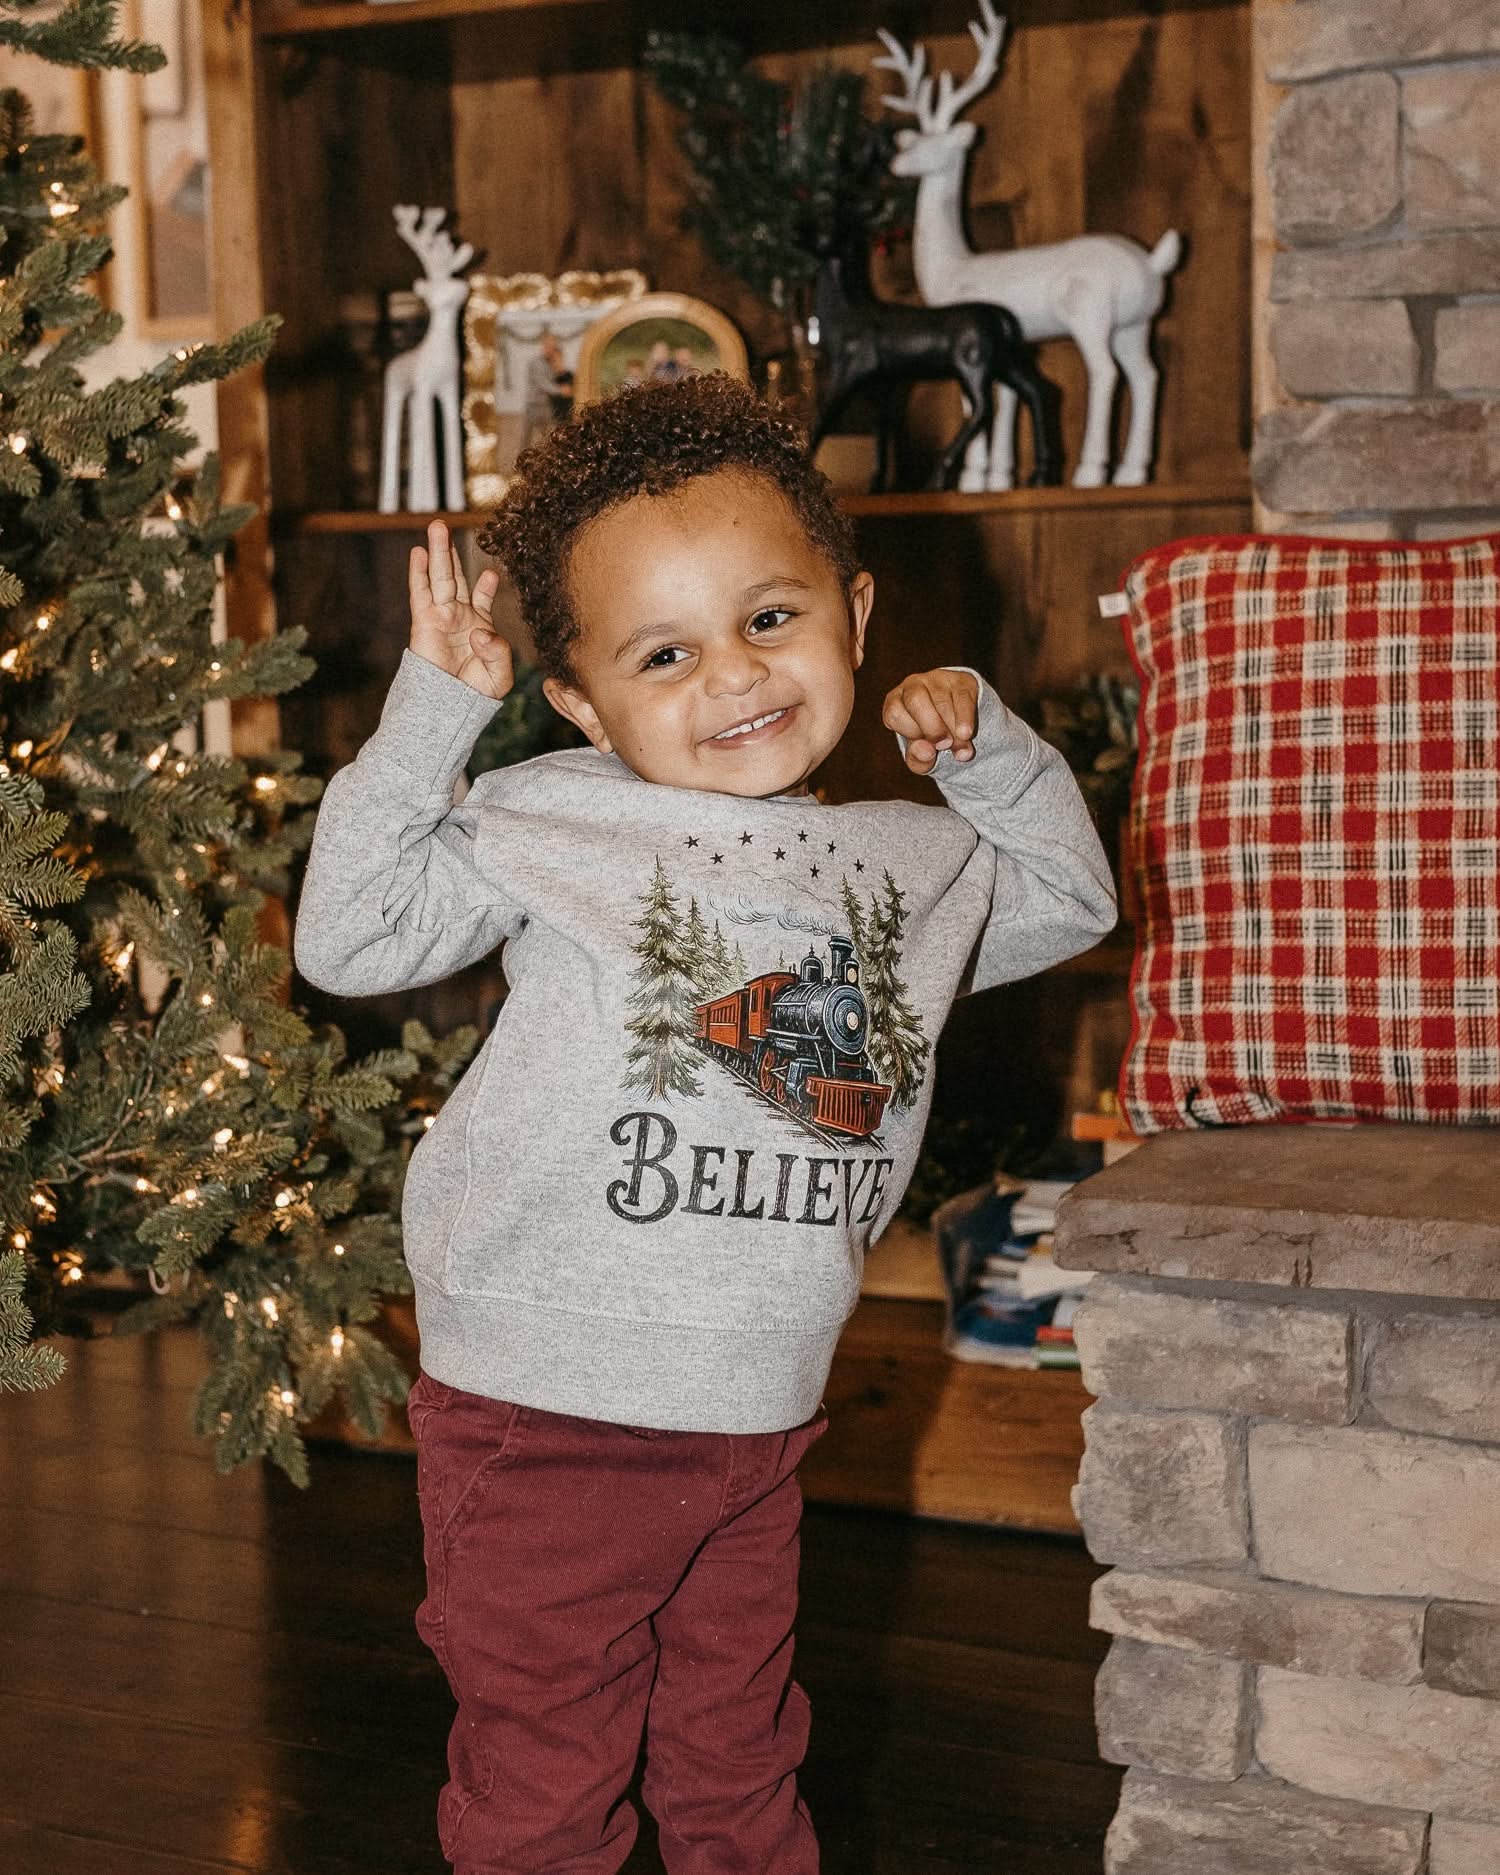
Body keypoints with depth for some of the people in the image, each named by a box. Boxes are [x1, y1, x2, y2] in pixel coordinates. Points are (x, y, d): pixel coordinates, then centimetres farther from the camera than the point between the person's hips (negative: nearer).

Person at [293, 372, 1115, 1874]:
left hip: (757, 1422, 4)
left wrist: (989, 746, 7)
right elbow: (350, 937, -5)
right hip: (543, 1425, -4)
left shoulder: (913, 859, 5)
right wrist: (428, 711, -11)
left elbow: (1071, 899, 23)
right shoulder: (544, 826, -7)